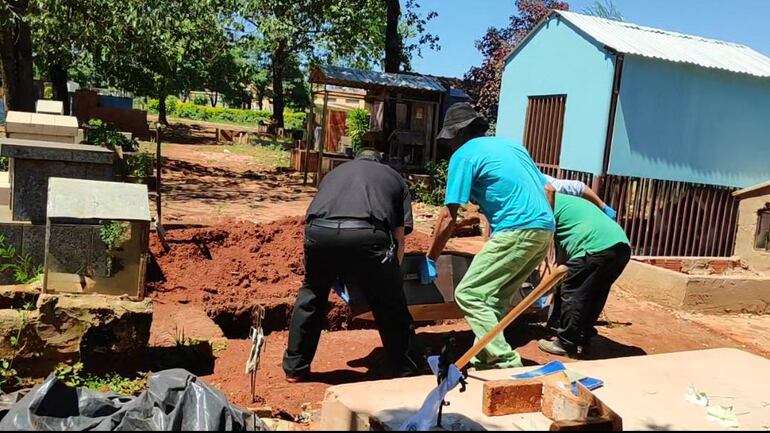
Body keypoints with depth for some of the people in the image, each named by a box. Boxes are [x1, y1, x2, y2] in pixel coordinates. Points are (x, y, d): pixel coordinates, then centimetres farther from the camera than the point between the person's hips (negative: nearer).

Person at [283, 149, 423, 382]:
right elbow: (399, 237, 22)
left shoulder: (335, 172, 39)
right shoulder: (394, 177, 31)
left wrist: (340, 275, 50)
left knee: (312, 294, 27)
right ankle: (409, 372, 27)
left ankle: (295, 367, 37)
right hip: (366, 233, -3)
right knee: (391, 308, 15)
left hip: (319, 231, 3)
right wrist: (389, 273, 37)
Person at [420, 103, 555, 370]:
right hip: (544, 229, 9)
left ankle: (507, 364, -7)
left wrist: (430, 259, 7)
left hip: (517, 231, -8)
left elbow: (448, 216, -1)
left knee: (468, 294, -2)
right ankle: (483, 359, 23)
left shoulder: (464, 154, 2)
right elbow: (548, 190, 22)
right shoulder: (512, 145, 24)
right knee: (495, 297, 17)